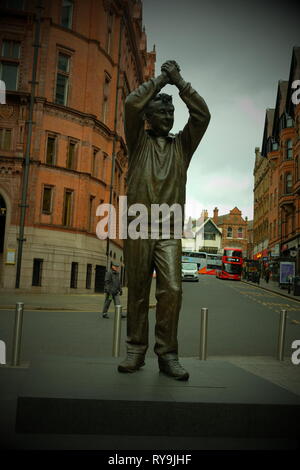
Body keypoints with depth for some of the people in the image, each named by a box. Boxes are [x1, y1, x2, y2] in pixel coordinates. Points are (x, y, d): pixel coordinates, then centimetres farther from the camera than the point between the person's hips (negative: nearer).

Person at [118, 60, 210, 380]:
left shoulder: (181, 144, 18)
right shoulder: (139, 141, 13)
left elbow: (202, 114, 7)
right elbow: (132, 104, -2)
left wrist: (179, 81, 9)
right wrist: (161, 79, 9)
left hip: (169, 231, 1)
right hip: (138, 228, -1)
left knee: (172, 290, -11)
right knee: (138, 293, 2)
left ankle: (167, 354, -3)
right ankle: (136, 351, 12)